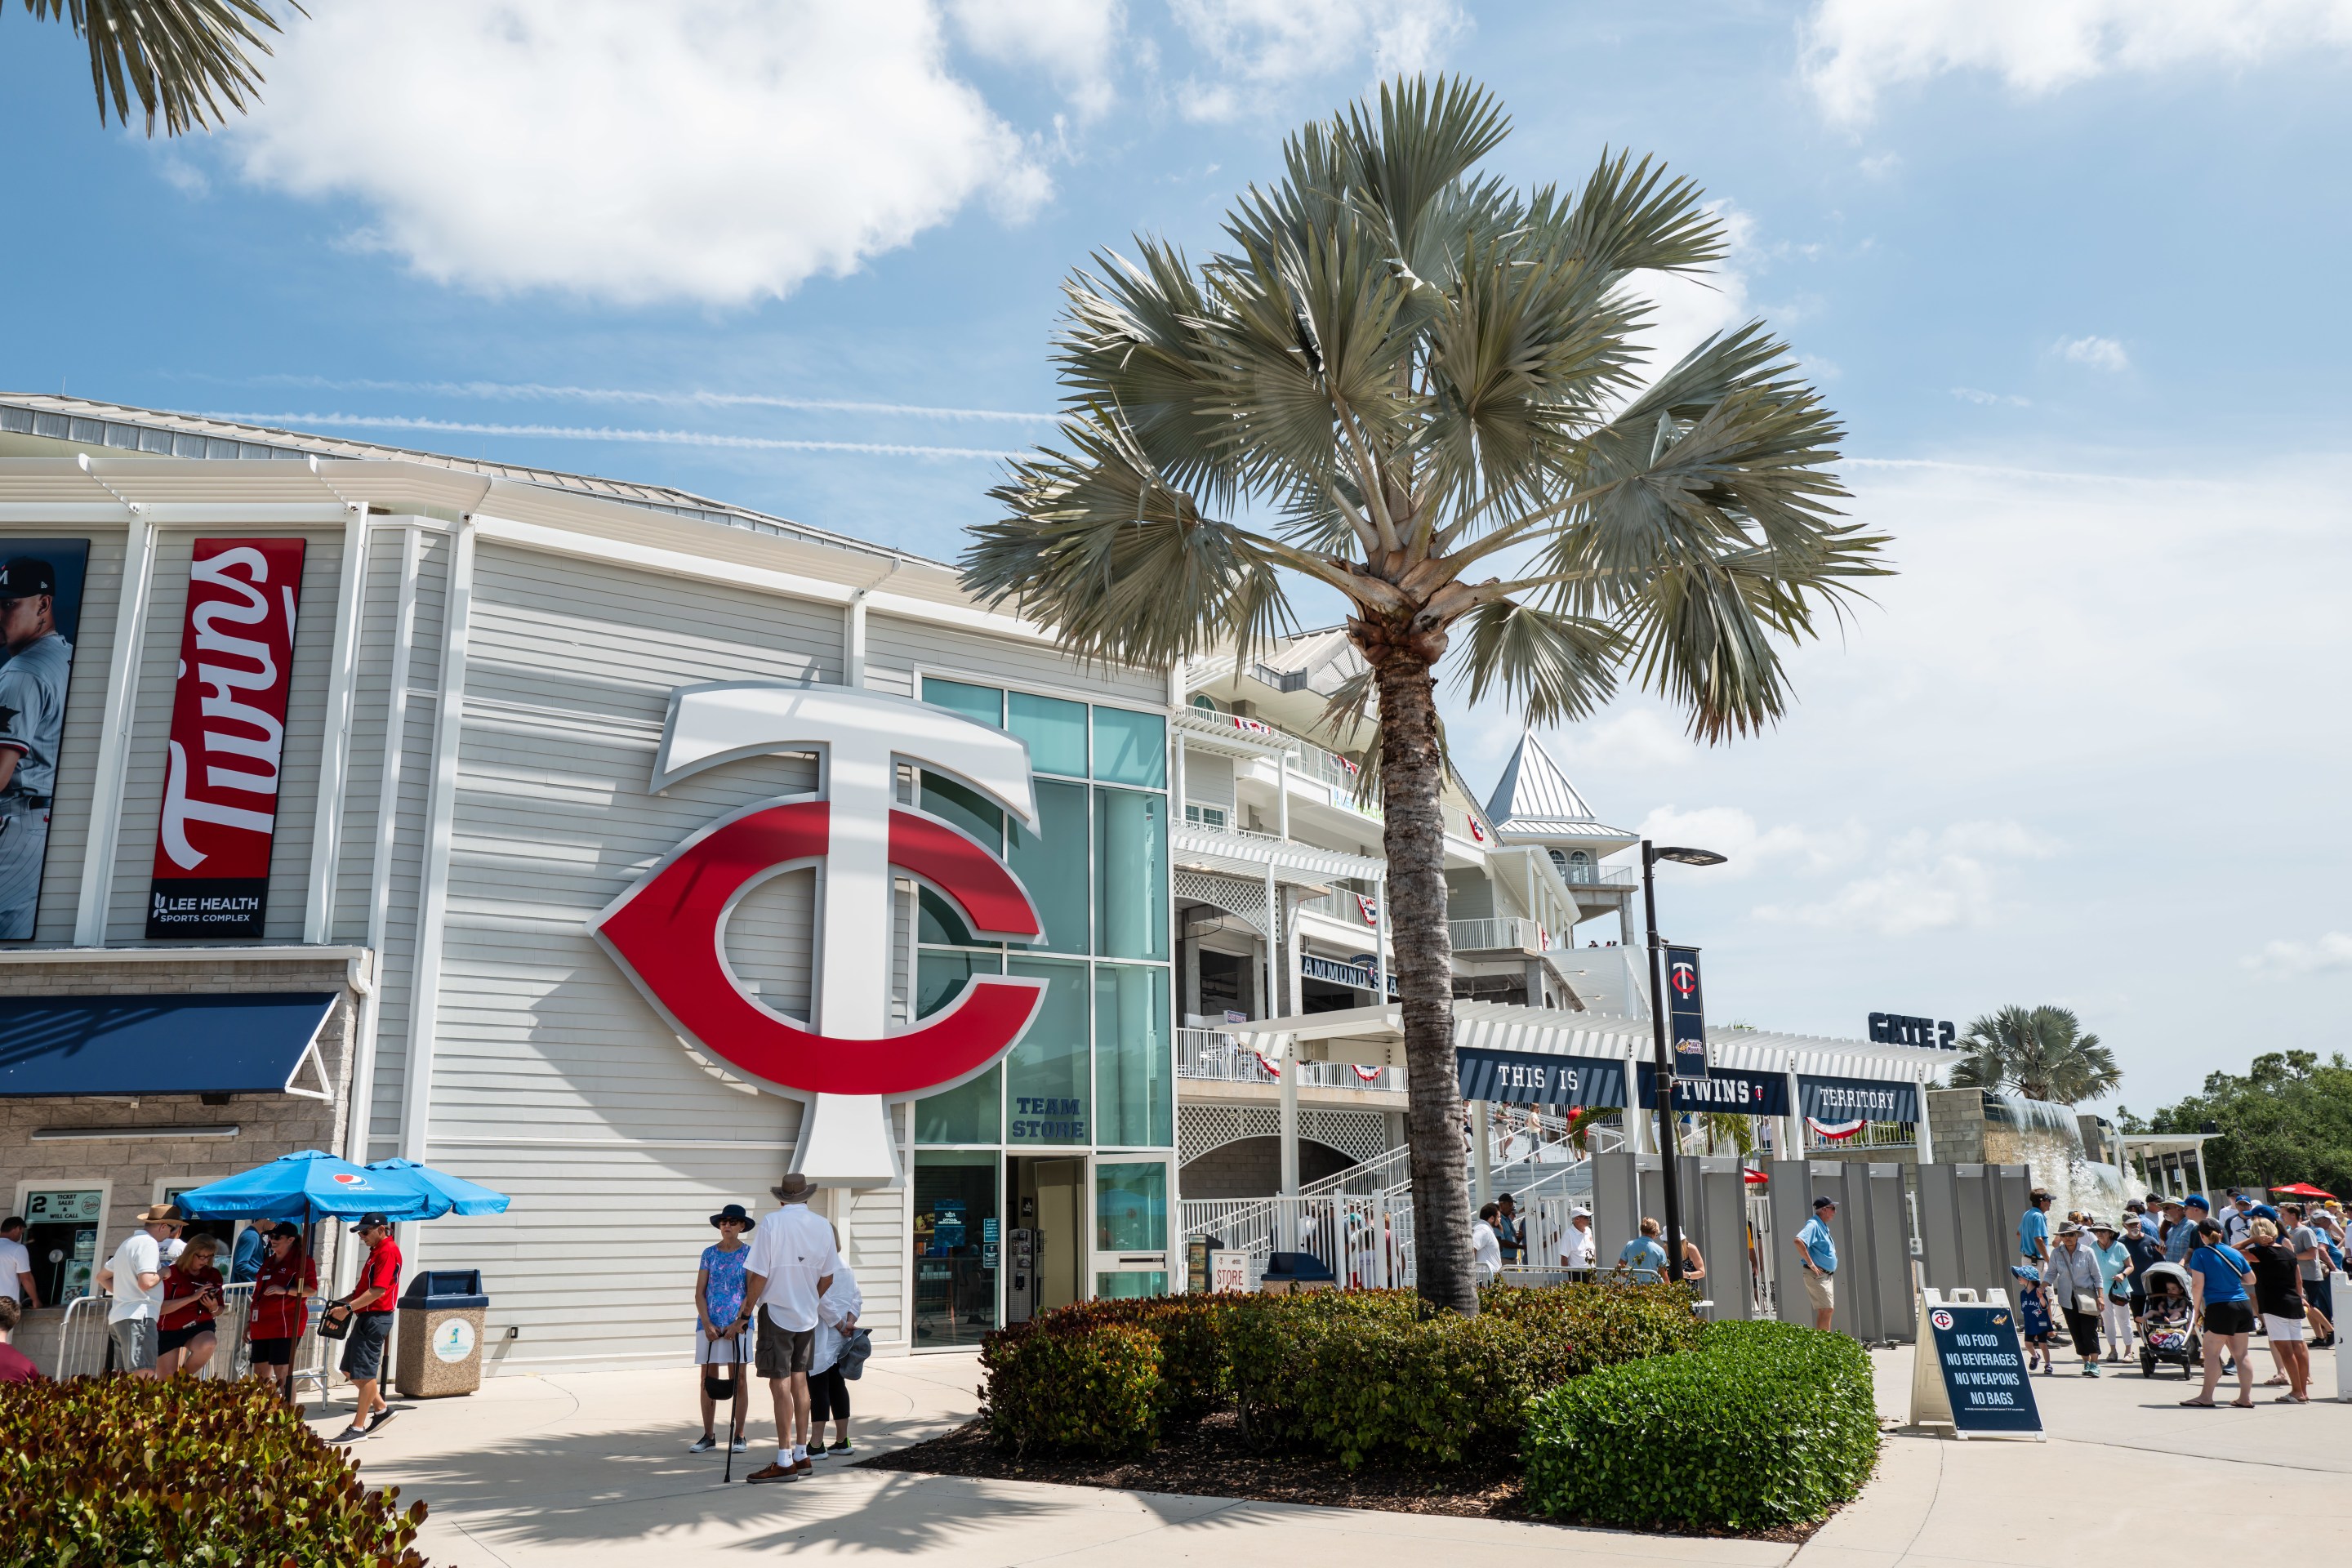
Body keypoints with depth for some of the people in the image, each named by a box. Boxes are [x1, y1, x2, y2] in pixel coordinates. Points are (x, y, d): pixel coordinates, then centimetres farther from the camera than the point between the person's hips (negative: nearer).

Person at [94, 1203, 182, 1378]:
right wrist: (163, 1273, -3)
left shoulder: (129, 1242, 22)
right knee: (145, 1378, -20)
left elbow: (101, 1276, 31)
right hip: (138, 1316, -11)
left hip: (119, 1317, 11)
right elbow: (146, 1282, -22)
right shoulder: (148, 1243, -10)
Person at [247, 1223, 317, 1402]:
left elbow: (311, 1289, -15)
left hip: (285, 1326, -8)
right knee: (260, 1376, 10)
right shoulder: (269, 1261, 19)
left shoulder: (301, 1260, -6)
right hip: (262, 1326, 8)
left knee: (282, 1373, -11)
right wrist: (249, 1322, 25)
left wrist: (285, 1290, -26)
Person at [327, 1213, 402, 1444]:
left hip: (376, 1318, -10)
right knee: (349, 1370, 15)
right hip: (366, 1317, 10)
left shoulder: (388, 1251, -15)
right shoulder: (376, 1251, 18)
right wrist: (344, 1301, 9)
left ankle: (357, 1428, 2)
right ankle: (382, 1408, 24)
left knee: (365, 1372, -5)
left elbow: (378, 1290, -21)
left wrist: (349, 1307, -21)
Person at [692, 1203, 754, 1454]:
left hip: (737, 1325, -3)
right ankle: (708, 1436, 16)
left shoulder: (749, 1254, 0)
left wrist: (737, 1324, -13)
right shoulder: (710, 1253, 7)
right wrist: (707, 1324, -7)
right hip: (709, 1324, 3)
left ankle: (739, 1436, 12)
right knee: (707, 1382, 6)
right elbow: (699, 1292, 4)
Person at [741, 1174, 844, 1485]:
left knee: (780, 1384, -2)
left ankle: (784, 1462, 1)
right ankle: (801, 1456, 22)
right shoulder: (822, 1226, 1)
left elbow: (758, 1276, -15)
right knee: (799, 1381, 15)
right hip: (808, 1317, 5)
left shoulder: (771, 1223, -14)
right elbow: (827, 1278, 8)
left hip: (776, 1313, -5)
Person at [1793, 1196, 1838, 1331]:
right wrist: (1810, 1263, -27)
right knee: (1826, 1309, -12)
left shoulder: (1823, 1227, 17)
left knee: (1829, 1310, 11)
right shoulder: (1813, 1225, -15)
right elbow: (1799, 1241, -32)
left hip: (1827, 1274, 10)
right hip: (1817, 1274, -10)